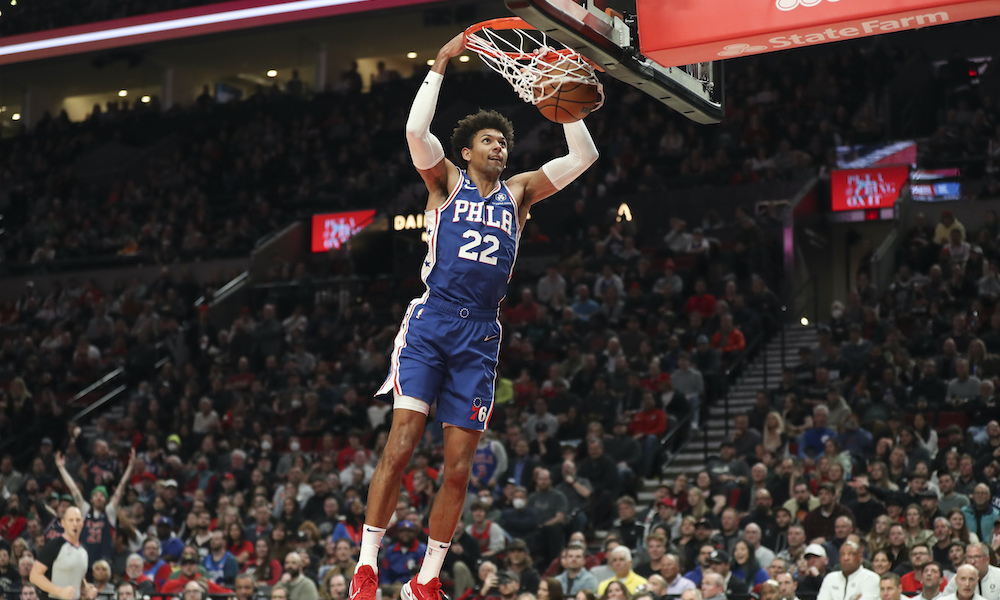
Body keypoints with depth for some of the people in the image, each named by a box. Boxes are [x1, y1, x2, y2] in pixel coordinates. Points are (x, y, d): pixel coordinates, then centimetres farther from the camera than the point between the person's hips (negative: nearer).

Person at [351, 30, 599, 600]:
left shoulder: (518, 192, 18)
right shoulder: (446, 181, 9)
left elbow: (584, 156, 14)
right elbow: (416, 130, -9)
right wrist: (441, 65, -7)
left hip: (480, 336, 4)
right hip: (431, 322, -4)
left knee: (459, 467, 2)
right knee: (401, 446, -14)